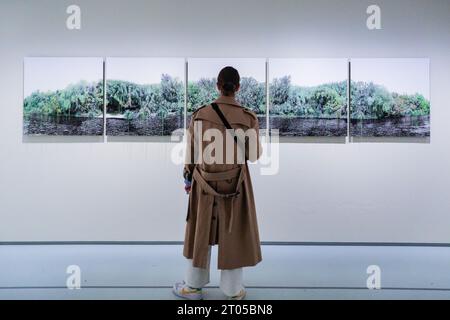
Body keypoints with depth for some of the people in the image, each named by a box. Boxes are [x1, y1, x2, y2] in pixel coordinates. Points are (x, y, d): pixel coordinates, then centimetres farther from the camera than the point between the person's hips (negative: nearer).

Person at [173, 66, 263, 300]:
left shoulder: (200, 114, -9)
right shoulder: (249, 118, -12)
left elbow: (191, 152, -2)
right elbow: (254, 155, -3)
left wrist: (188, 179, 13)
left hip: (205, 183, 1)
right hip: (235, 184, -1)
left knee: (201, 232, 17)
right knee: (234, 234, 14)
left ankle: (193, 286, 32)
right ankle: (233, 290, 28)